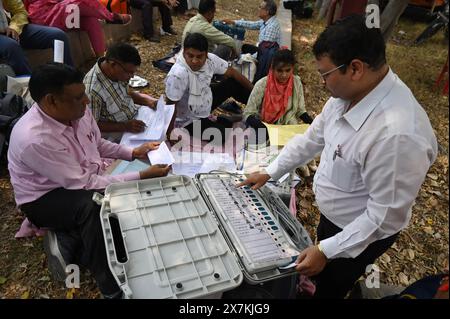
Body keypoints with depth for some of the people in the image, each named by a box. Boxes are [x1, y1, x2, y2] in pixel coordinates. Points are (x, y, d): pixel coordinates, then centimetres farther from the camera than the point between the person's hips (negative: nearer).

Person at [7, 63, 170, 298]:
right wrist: (142, 176, -30)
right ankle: (112, 287, -17)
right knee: (96, 205, -35)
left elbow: (98, 144, 8)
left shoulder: (77, 111, -12)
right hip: (46, 198, -7)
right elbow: (84, 184, -31)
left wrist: (133, 153, -6)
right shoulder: (35, 138, -34)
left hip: (84, 180, 7)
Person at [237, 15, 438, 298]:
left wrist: (327, 251, -23)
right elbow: (313, 138, 1)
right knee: (320, 271, 32)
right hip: (332, 216, 6)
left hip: (361, 234, -6)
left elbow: (386, 216, -29)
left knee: (330, 287, 21)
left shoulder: (398, 135, -38)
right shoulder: (347, 93, -13)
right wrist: (270, 173, 4)